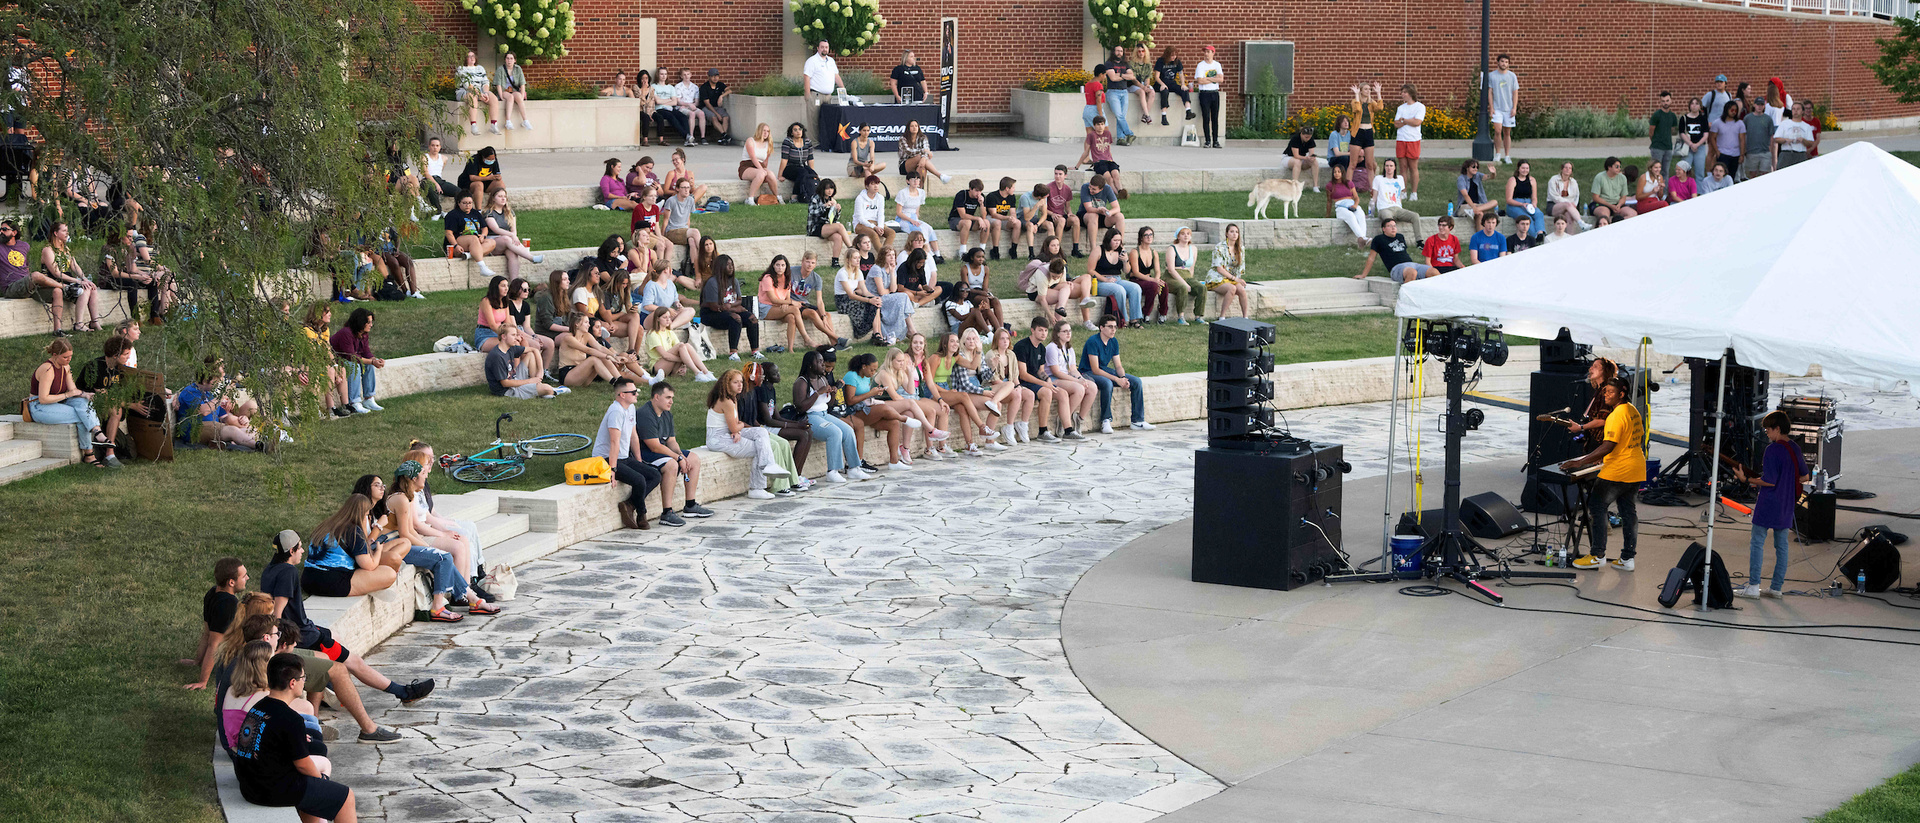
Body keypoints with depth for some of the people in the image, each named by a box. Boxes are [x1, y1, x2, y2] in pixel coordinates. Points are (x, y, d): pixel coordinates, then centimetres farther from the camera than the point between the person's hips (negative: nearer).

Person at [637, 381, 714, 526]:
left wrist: (681, 455, -8)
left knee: (694, 459, 10)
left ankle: (690, 506, 14)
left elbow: (671, 441, 13)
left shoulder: (667, 414, 11)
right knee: (671, 465, -35)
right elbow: (655, 447, -25)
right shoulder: (645, 415, -22)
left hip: (663, 452, 11)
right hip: (644, 454, -11)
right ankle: (666, 513, -32)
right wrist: (678, 458, -20)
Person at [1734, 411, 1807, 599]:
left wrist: (1746, 479, -12)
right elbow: (1804, 477, 19)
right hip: (1787, 505, 8)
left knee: (1757, 542, -3)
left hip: (1769, 504, -8)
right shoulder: (1795, 448, 9)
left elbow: (1770, 481, -20)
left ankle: (1753, 587, -7)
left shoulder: (1772, 449, -16)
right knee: (1781, 545, 11)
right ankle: (1776, 587, 14)